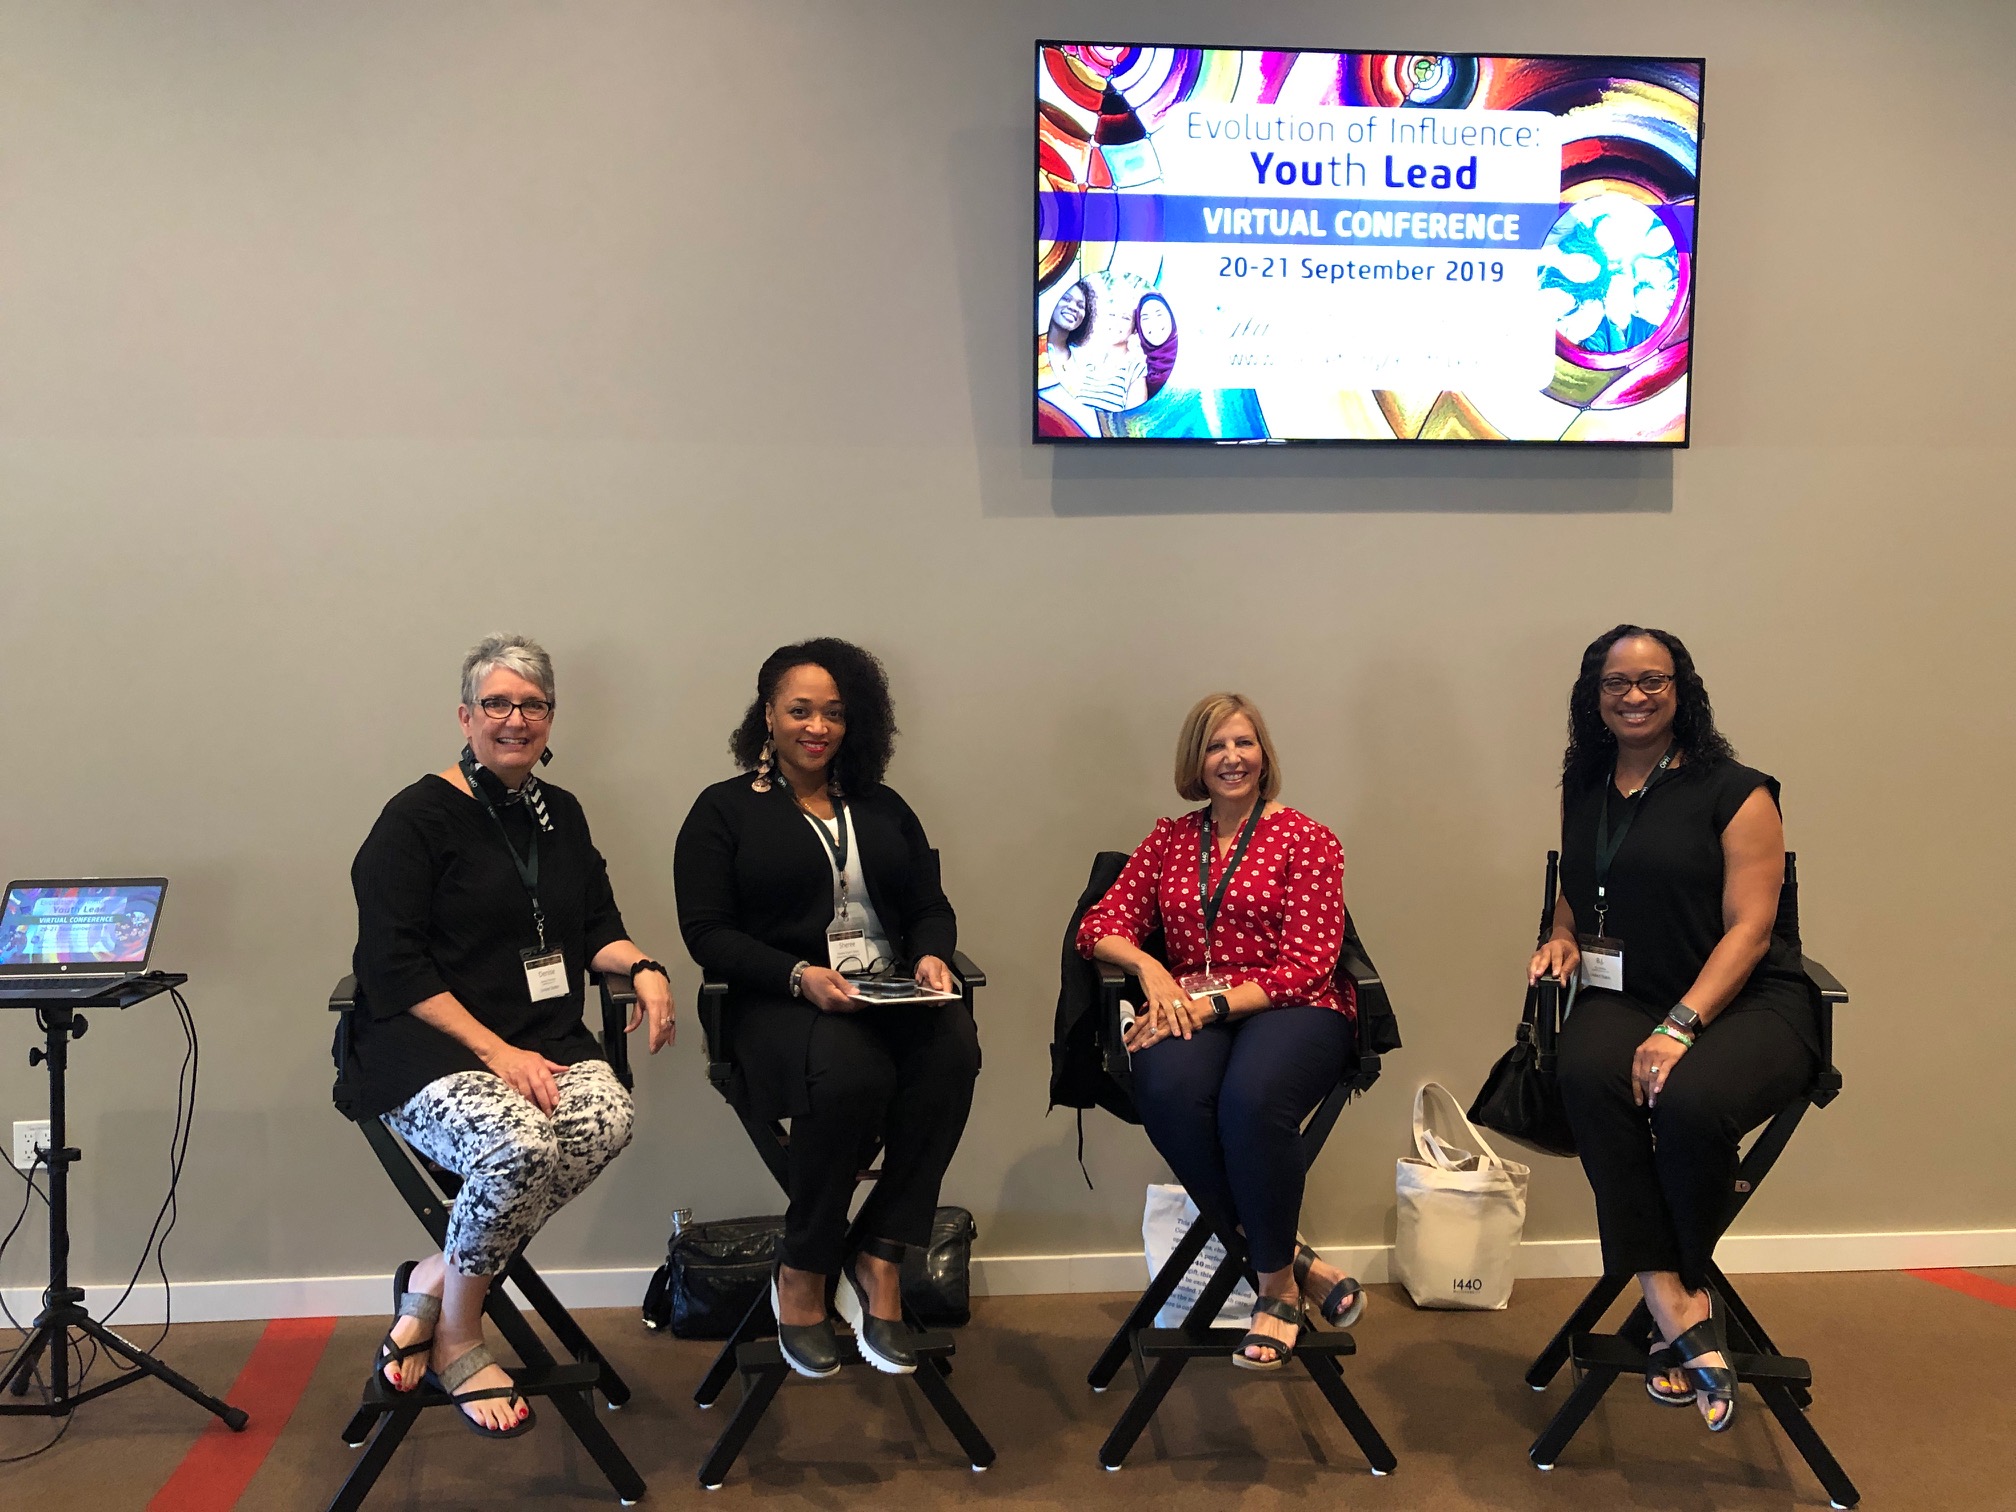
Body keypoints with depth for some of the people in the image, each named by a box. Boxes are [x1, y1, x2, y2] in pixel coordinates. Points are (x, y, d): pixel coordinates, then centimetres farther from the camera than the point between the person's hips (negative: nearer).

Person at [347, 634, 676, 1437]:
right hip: (425, 1052, -6)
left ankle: (433, 1282, -12)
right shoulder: (418, 817, -4)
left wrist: (642, 968, -4)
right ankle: (457, 1339, -8)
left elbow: (595, 929, 20)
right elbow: (395, 971, -11)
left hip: (543, 1044, 6)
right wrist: (496, 1052, -18)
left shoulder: (561, 814, 16)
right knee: (519, 1142, -35)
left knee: (608, 1118, -27)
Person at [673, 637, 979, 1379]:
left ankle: (879, 1260, -21)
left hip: (892, 994, 4)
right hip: (780, 1003, -4)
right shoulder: (724, 810, 9)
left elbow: (931, 906, 19)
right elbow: (706, 931, -1)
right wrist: (800, 976, -17)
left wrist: (930, 956, -6)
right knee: (851, 1072, -38)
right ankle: (802, 1275, -15)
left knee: (953, 1048, -32)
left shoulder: (883, 808, 22)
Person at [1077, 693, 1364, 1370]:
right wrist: (1149, 967, -12)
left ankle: (1277, 1287, -15)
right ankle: (1298, 1261, -19)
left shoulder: (1307, 840, 5)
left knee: (1251, 1097, -38)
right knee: (1166, 1090, -34)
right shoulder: (1170, 838, 17)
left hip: (1290, 1010, -3)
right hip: (1191, 1010, 3)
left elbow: (1305, 965, -4)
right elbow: (1101, 926, 11)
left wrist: (1213, 1002, -17)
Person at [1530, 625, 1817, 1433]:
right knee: (1589, 1076, -33)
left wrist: (1680, 1026, -21)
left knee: (1690, 1100, -37)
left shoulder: (1736, 793, -1)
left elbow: (1748, 927, -9)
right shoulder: (1584, 790, 15)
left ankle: (1674, 1289, -7)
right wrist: (1562, 936, 7)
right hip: (1624, 995, 4)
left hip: (1744, 1000, -4)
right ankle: (1679, 1308, -30)